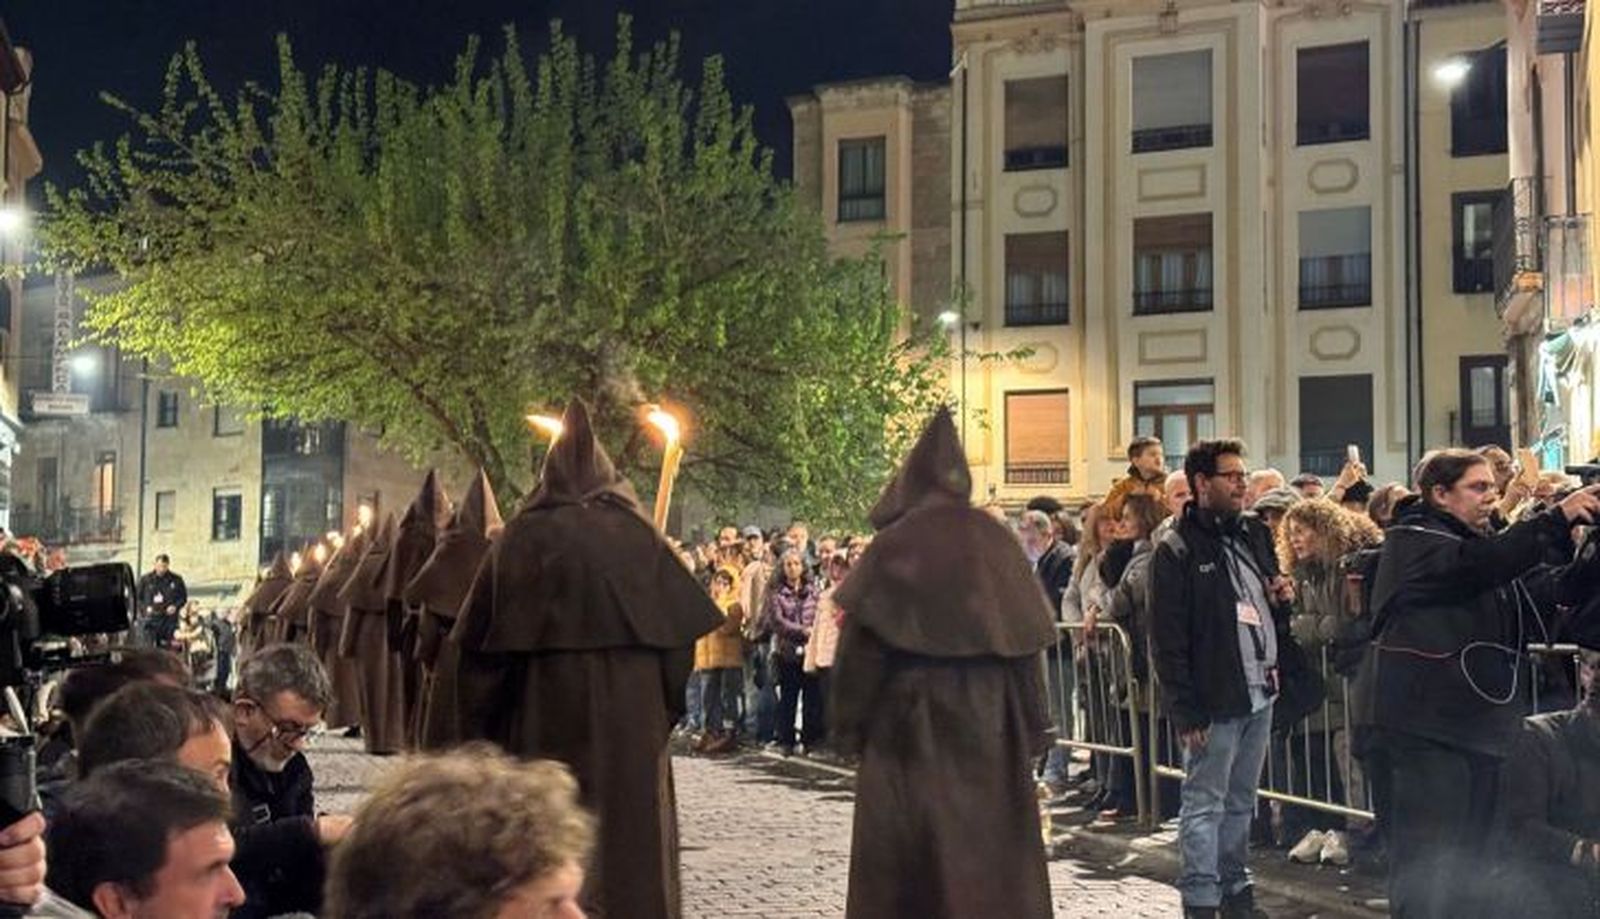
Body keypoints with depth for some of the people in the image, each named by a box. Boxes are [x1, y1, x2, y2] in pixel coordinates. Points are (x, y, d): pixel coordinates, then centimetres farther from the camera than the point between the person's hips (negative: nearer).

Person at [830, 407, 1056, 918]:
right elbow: (1027, 640, 2)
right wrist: (1033, 728, 9)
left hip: (910, 720, -3)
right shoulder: (995, 540, 0)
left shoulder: (896, 543, -8)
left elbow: (864, 643, -8)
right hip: (991, 722, 3)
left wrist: (849, 723, 2)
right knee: (991, 844, 10)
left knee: (907, 855, 4)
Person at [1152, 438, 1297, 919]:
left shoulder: (1255, 533, 12)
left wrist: (1281, 598, 2)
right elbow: (1168, 639, -13)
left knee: (1242, 801, 16)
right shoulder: (1177, 550, -10)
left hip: (1260, 690, 7)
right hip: (1214, 699, -7)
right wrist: (1186, 710, -16)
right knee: (1204, 803, 0)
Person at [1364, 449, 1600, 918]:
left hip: (1480, 718, 9)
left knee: (1468, 858, 12)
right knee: (1427, 861, -9)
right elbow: (1478, 564, -27)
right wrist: (1557, 517, -31)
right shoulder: (1414, 541, -8)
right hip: (1427, 724, -9)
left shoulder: (1480, 539, 21)